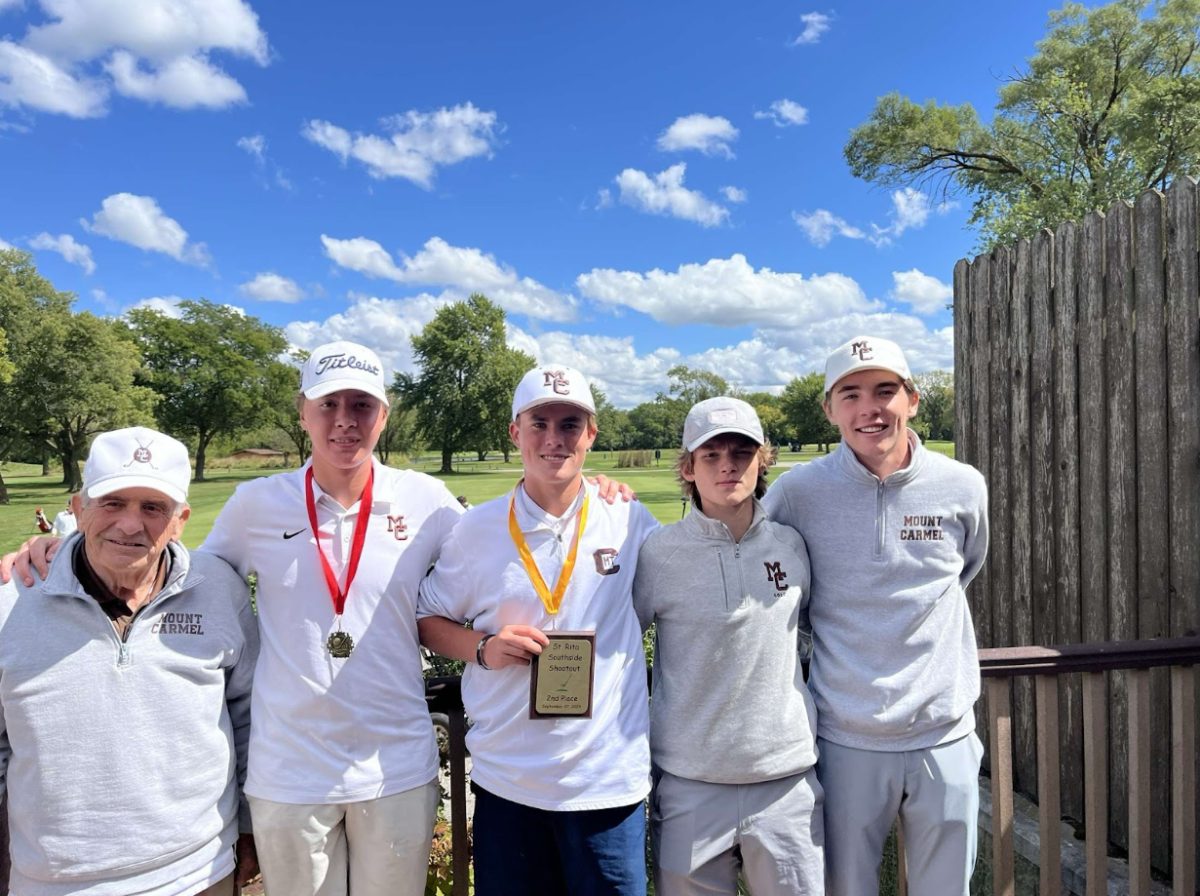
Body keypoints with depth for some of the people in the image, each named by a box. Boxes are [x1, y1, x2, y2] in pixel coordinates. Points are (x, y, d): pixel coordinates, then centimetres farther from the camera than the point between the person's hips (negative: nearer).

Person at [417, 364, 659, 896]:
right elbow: (427, 620, 6)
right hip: (505, 782, 1)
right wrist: (483, 648, -11)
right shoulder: (478, 528, -4)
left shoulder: (631, 522, -5)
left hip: (610, 781, 0)